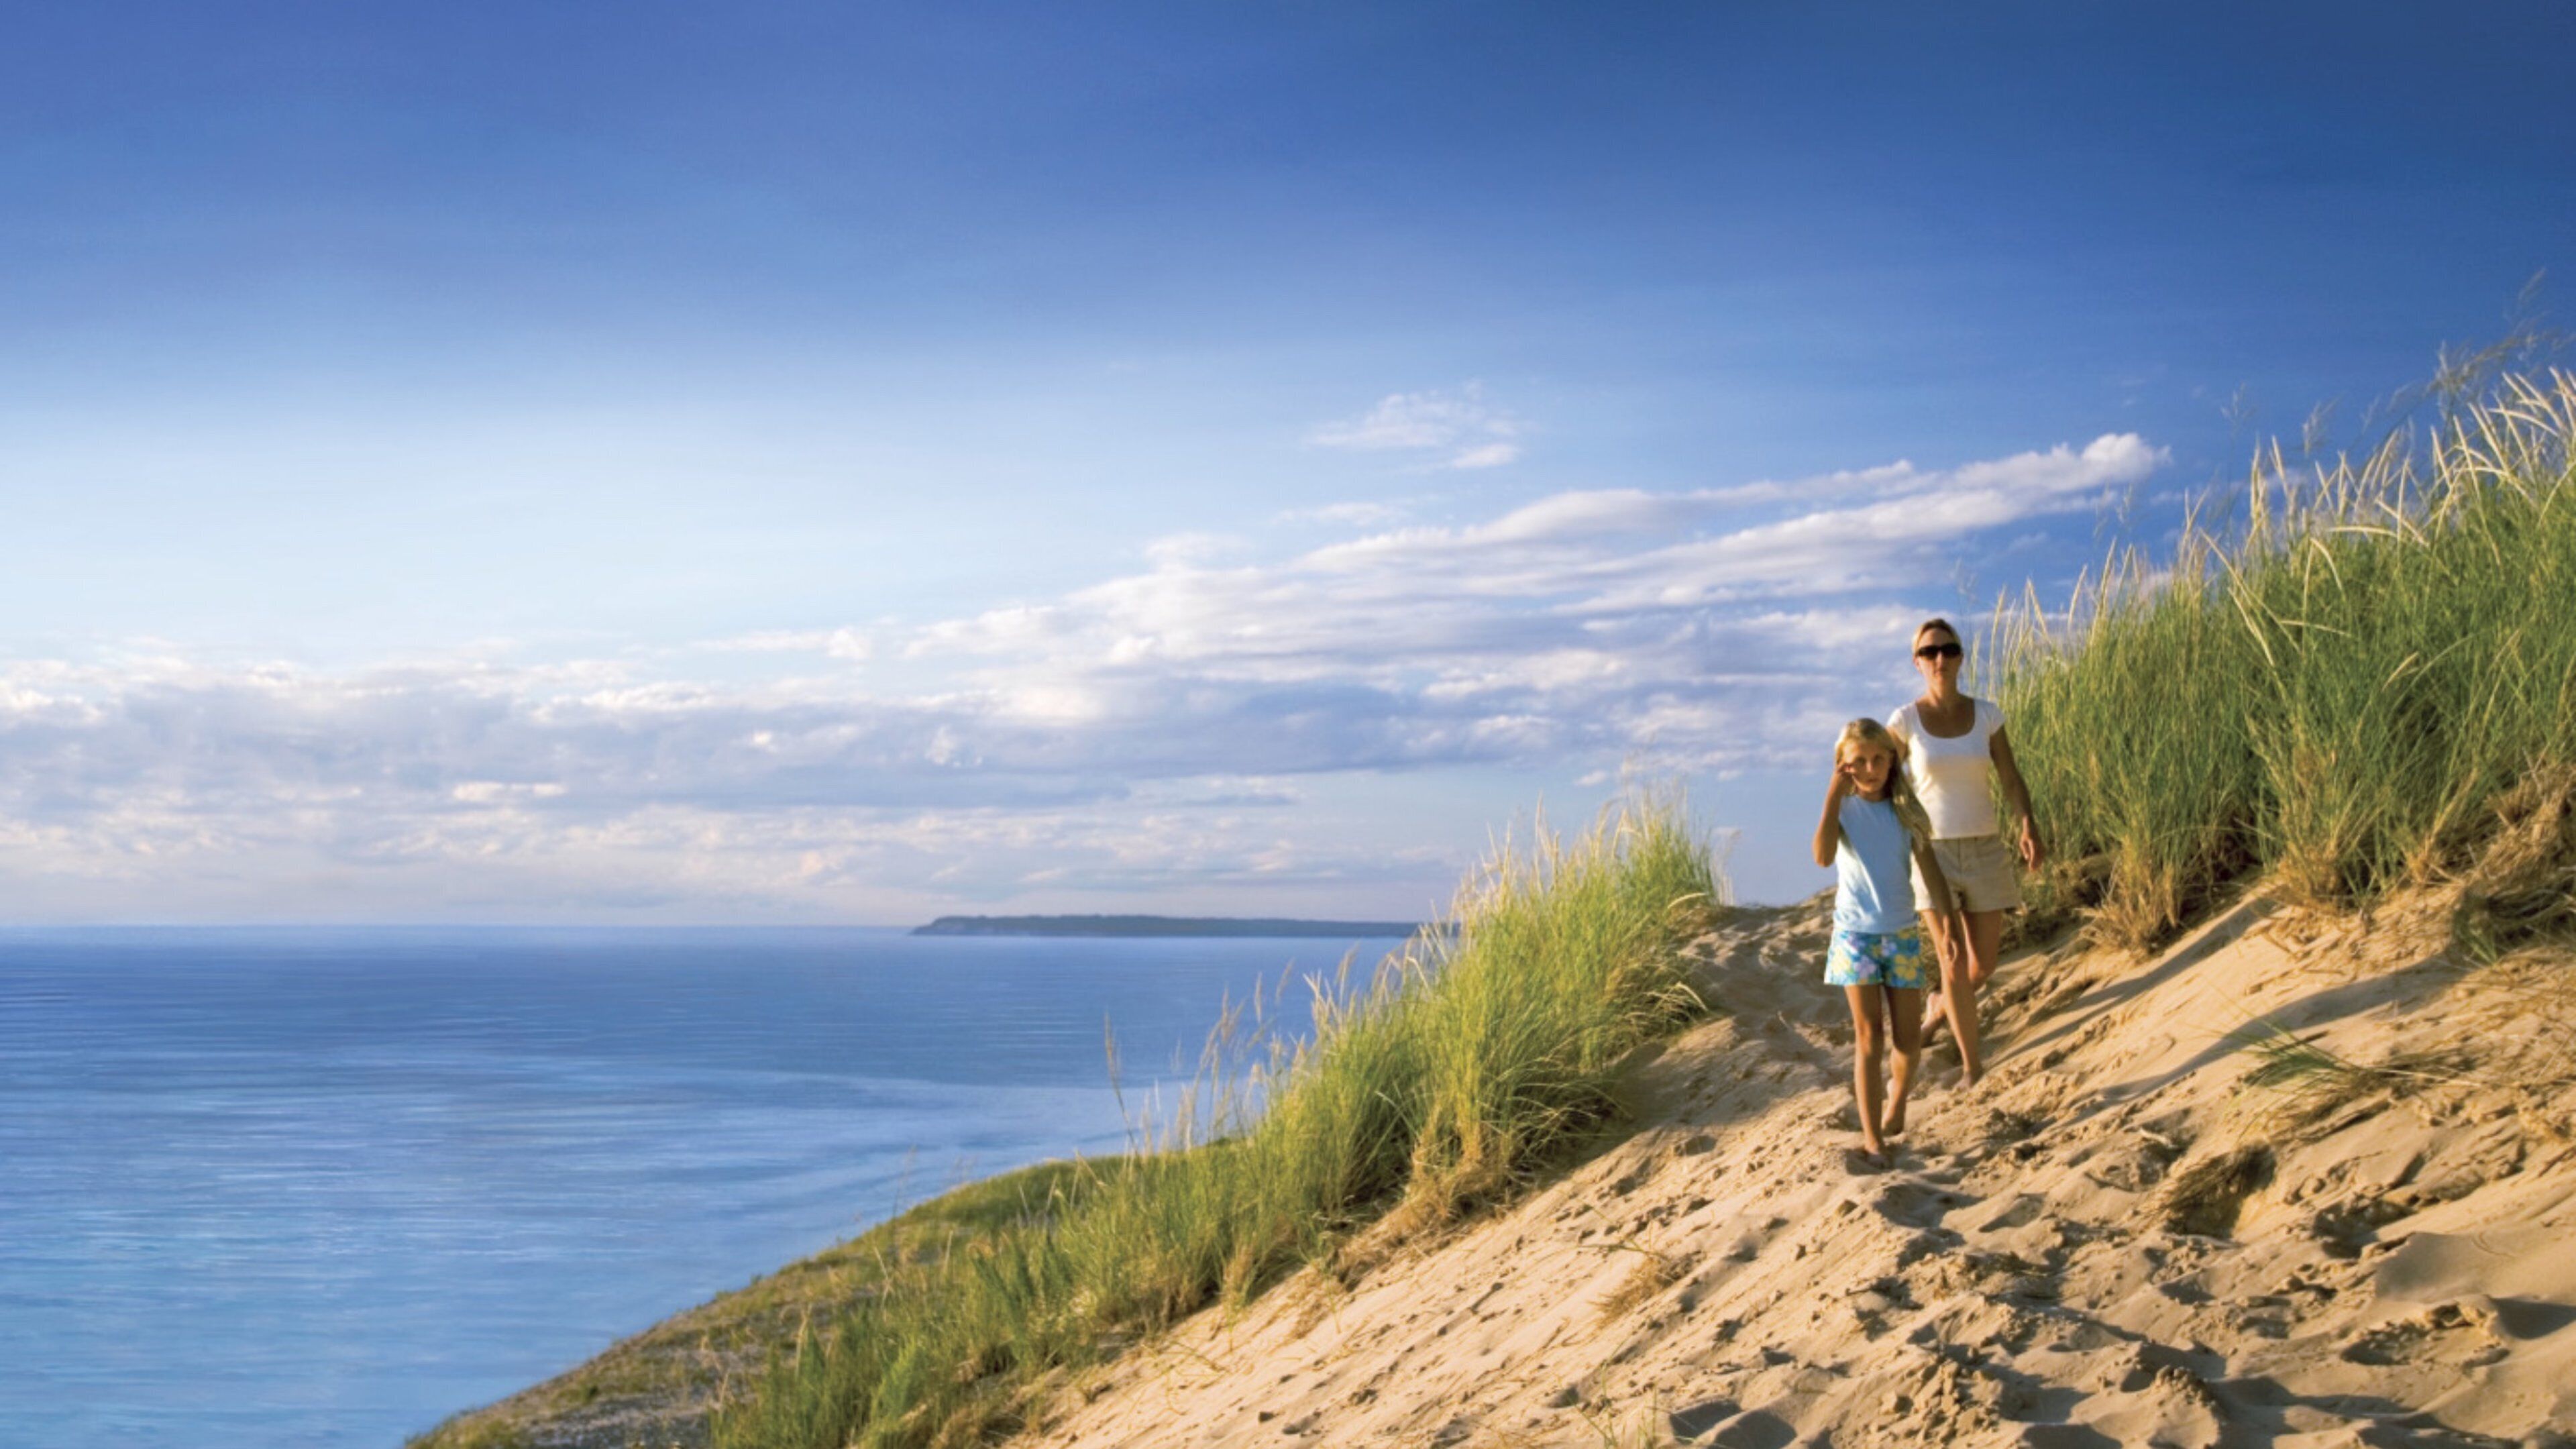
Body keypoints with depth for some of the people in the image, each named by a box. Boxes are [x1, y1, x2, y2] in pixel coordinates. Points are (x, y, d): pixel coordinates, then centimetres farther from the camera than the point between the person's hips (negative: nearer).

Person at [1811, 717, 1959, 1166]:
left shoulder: (1905, 810, 0)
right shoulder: (1843, 808, -5)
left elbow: (1931, 873, 1)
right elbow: (1824, 856, -24)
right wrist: (1835, 792, -21)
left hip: (1902, 934, 2)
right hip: (1855, 934, -2)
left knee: (1908, 1039, 4)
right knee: (1869, 1036, -5)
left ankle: (1897, 1095, 35)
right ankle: (1872, 1136, 1)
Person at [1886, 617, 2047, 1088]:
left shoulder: (1986, 715, -1)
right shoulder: (1905, 721, -6)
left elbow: (2012, 781, -3)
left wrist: (2030, 829, -20)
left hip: (1984, 851, 2)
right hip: (1932, 853, -2)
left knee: (1984, 965, 6)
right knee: (1954, 961, -11)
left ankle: (1942, 1001, 41)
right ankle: (1972, 1063, 5)